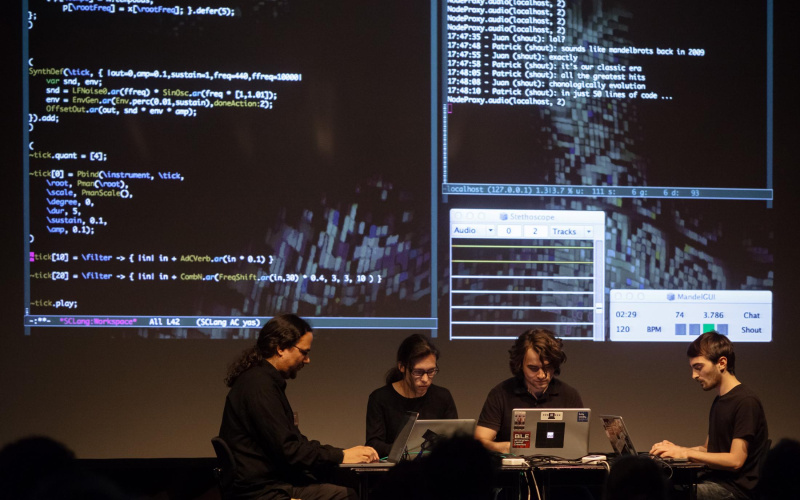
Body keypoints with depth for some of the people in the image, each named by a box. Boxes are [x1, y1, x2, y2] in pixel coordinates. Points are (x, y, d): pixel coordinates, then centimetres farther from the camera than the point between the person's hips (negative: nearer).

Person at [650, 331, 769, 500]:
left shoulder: (745, 401, -13)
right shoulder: (719, 401, 18)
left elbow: (735, 460, -17)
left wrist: (685, 453, -14)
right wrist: (676, 449, 5)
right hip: (717, 481, 9)